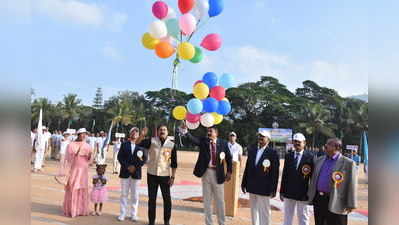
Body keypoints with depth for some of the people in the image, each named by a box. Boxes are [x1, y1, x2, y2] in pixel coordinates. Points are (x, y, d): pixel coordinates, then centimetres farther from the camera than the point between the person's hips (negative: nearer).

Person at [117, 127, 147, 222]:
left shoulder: (141, 145, 2)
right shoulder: (124, 144, 6)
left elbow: (144, 158, -2)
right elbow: (119, 157, -1)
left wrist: (135, 167, -12)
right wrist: (127, 167, -12)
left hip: (136, 173, -1)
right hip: (125, 172, 1)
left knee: (135, 195, 5)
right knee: (124, 194, 7)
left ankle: (133, 214, 15)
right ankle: (123, 213, 17)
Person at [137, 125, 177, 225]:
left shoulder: (172, 144, -5)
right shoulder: (152, 141, -3)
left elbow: (174, 162, -1)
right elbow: (137, 144, -10)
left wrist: (172, 177, -3)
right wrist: (142, 135, -26)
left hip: (165, 176, -1)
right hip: (152, 174, 1)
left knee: (167, 199, 5)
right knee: (152, 199, 10)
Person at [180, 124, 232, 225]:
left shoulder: (223, 143, -2)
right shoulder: (203, 141, -1)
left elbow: (229, 158, 4)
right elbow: (193, 139, -19)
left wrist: (229, 171, -3)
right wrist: (186, 132, -36)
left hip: (218, 174, -1)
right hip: (206, 172, 1)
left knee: (220, 200, 9)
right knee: (207, 200, 12)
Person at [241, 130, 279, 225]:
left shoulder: (272, 153, -9)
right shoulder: (251, 149, 7)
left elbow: (275, 173, -10)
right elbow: (247, 167, 9)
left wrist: (273, 189, -11)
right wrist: (244, 183, 10)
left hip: (264, 188, -5)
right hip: (252, 187, 5)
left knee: (264, 212, 2)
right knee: (254, 210, 15)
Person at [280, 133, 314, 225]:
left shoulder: (310, 156, -6)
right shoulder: (288, 156, 5)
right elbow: (284, 174, 6)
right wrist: (282, 191, 6)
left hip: (303, 193, -3)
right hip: (289, 192, 4)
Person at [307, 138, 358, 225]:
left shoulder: (348, 163, -7)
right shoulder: (319, 160, 11)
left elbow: (352, 186, -9)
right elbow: (313, 179, 15)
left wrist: (351, 205, -11)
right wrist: (310, 196, 14)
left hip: (335, 203, -5)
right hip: (318, 200, 6)